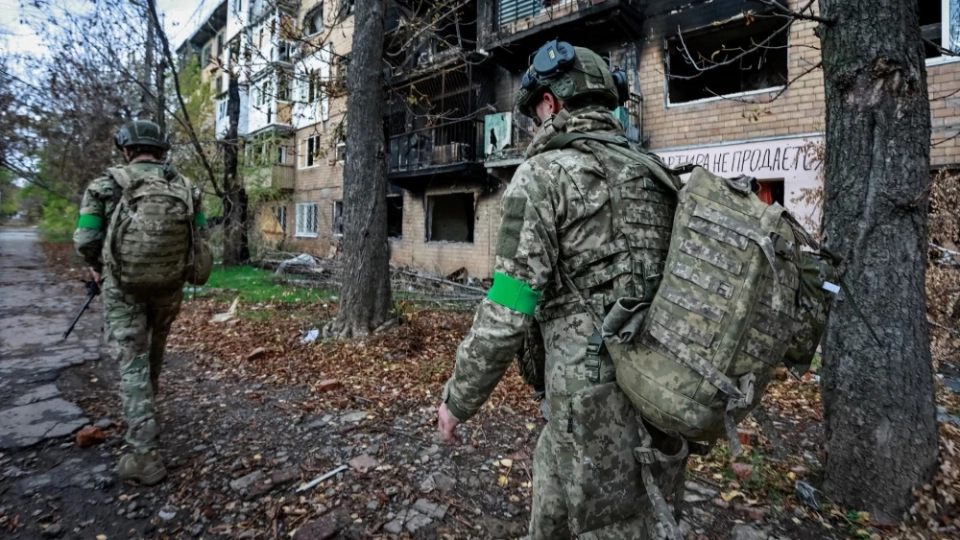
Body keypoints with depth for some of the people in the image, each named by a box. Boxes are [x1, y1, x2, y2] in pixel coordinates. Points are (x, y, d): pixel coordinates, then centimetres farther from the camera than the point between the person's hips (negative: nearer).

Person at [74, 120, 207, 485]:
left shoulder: (107, 185, -7)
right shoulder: (185, 187, 1)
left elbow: (85, 240, -8)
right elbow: (200, 235, 2)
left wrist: (98, 267, 13)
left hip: (124, 285, -3)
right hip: (170, 284, 3)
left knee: (132, 362, 1)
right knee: (153, 352, 25)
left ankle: (143, 455, -1)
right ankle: (145, 413, 48)